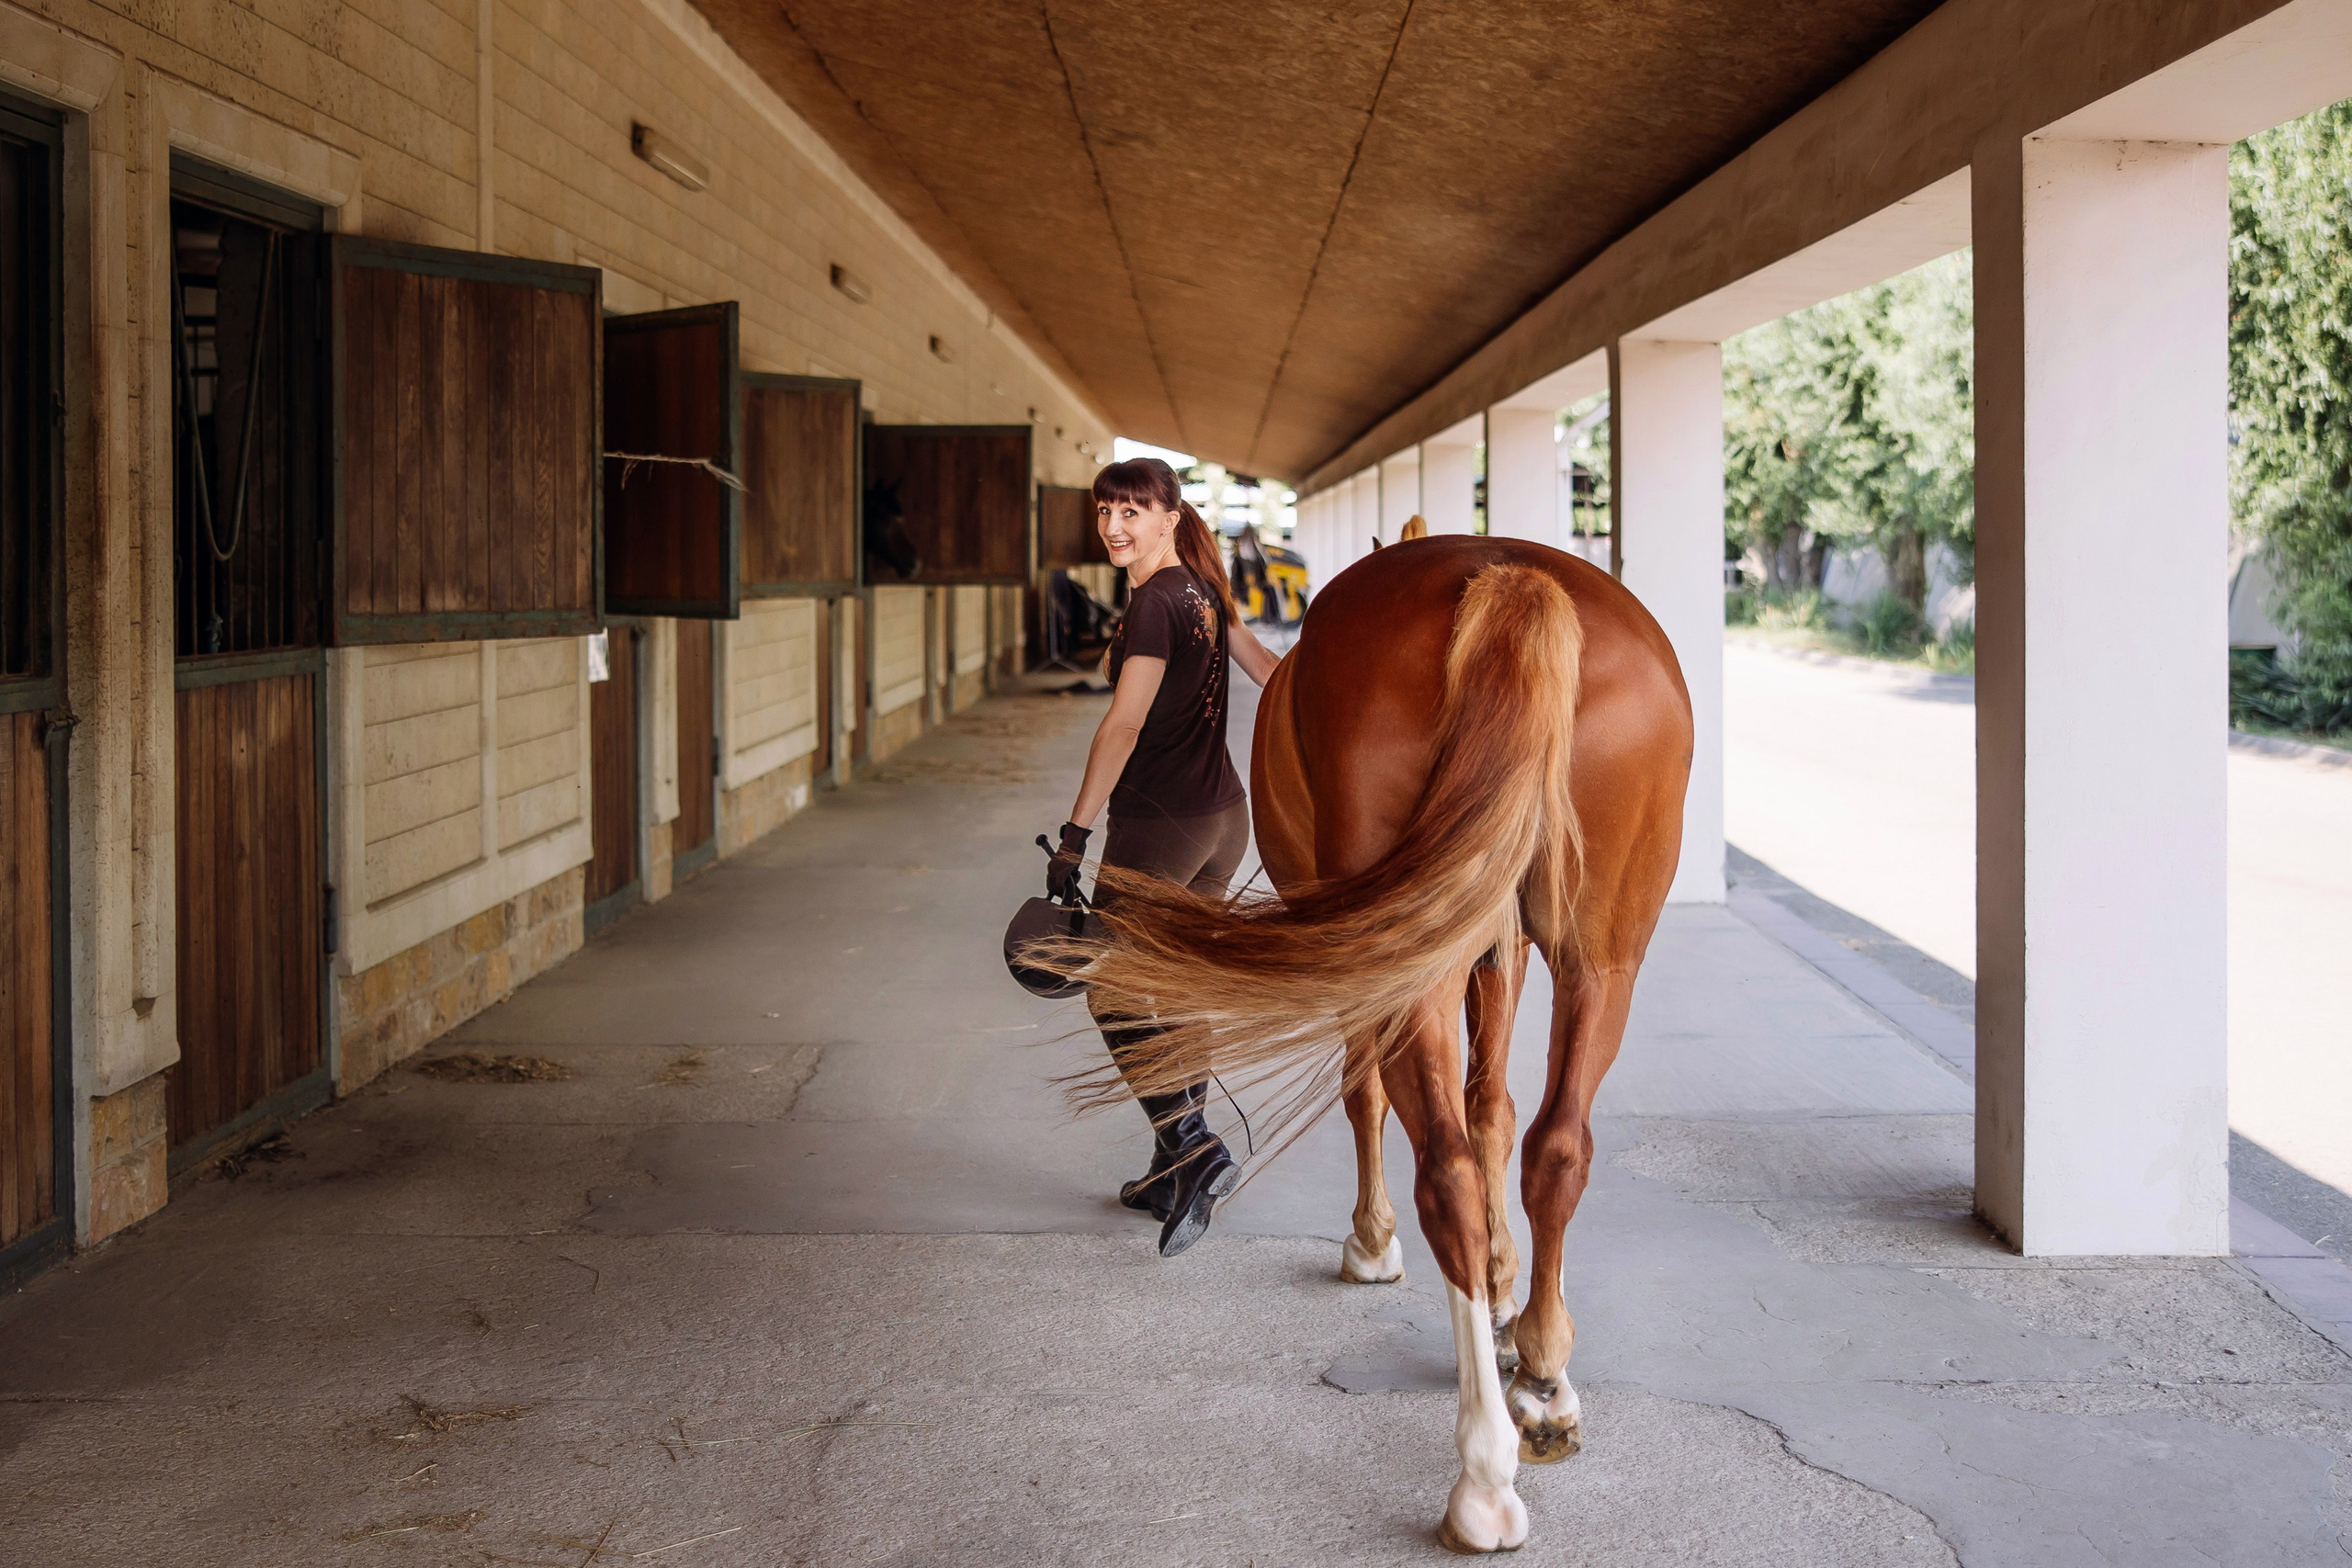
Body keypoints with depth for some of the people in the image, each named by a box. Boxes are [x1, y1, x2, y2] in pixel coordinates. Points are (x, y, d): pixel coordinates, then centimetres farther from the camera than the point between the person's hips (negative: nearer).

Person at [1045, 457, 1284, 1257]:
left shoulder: (1155, 602, -16)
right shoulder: (1204, 593, 10)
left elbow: (1124, 724, -21)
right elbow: (1271, 672, 20)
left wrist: (1076, 832, -21)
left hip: (1160, 825, -9)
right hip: (1224, 817, 9)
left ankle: (1192, 1150, -8)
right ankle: (1178, 1172, 22)